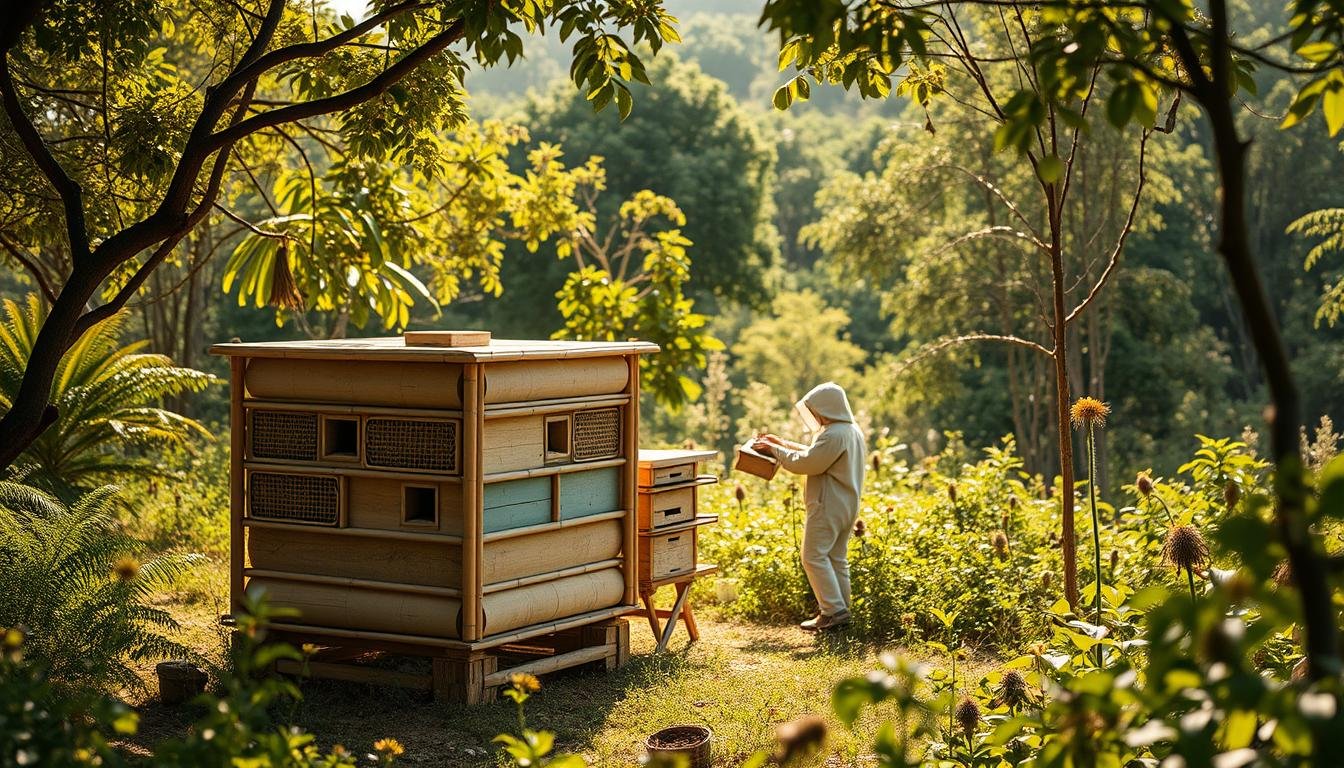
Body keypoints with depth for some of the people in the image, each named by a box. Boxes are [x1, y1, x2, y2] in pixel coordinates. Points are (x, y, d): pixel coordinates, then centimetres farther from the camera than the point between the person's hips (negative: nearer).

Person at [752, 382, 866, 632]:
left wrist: (774, 450, -8)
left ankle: (833, 610, -9)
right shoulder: (852, 431, 15)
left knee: (814, 556, -6)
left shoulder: (834, 435, -20)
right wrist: (782, 443, 19)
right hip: (847, 506, 10)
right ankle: (841, 609, 15)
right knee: (837, 558, 13)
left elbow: (806, 463, -20)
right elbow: (816, 455, 22)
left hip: (828, 506, -10)